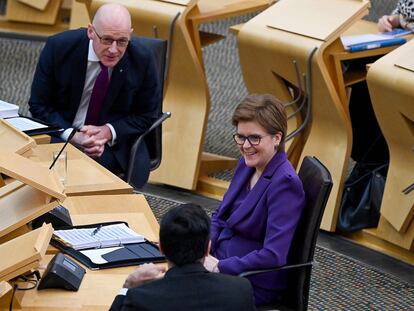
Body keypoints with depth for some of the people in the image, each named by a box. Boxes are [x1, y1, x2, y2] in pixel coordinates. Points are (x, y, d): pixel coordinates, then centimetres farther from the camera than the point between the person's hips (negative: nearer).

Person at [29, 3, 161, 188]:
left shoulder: (142, 59, -11)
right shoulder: (59, 48, -13)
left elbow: (146, 116, 1)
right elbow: (39, 106, -4)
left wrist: (109, 131, -18)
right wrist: (72, 135, -22)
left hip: (115, 138, 1)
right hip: (62, 132, -1)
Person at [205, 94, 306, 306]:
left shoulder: (284, 183, -22)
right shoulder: (247, 164, 4)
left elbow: (273, 256, -28)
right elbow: (220, 217, 15)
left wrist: (219, 267, -23)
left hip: (254, 283, -8)